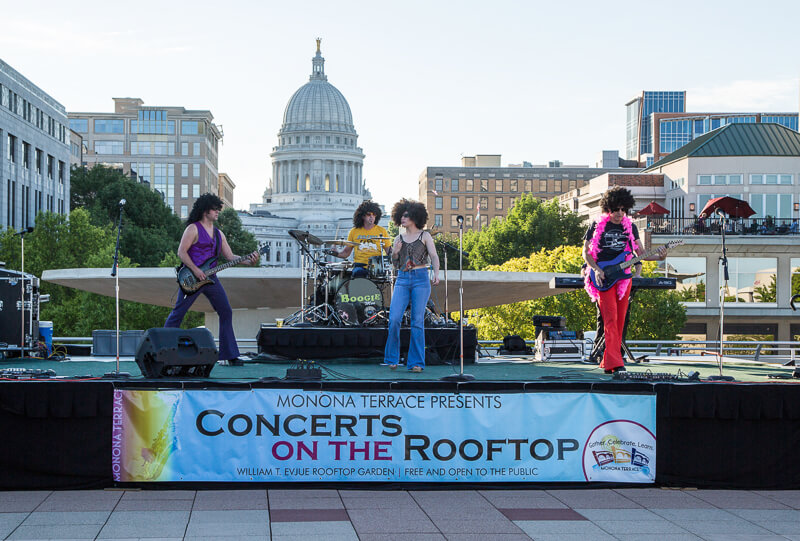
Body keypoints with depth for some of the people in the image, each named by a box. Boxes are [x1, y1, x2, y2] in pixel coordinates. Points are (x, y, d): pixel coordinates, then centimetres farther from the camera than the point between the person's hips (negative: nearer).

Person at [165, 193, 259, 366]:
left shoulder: (218, 233, 16)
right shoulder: (193, 229, -4)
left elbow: (230, 256, 14)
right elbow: (181, 252, -11)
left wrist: (248, 261, -2)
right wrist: (195, 270, -18)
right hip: (192, 278, -6)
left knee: (226, 312, 0)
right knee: (178, 313, -3)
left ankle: (230, 354, 4)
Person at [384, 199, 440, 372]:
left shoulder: (424, 236, 7)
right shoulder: (399, 239, 16)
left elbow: (434, 256, 0)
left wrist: (436, 273, -18)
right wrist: (395, 253, -2)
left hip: (421, 279, -3)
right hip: (402, 280, 3)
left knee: (417, 321, -5)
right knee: (394, 318, -11)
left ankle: (416, 362, -1)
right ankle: (392, 358, 3)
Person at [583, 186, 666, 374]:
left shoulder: (630, 227, 11)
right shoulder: (597, 226, 0)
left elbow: (641, 252, 10)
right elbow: (586, 252, 2)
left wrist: (658, 257, -8)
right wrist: (596, 270, -12)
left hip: (623, 277, 5)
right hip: (603, 278, -4)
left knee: (620, 322, 3)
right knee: (610, 319, -16)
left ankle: (607, 362, 11)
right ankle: (614, 363, -23)